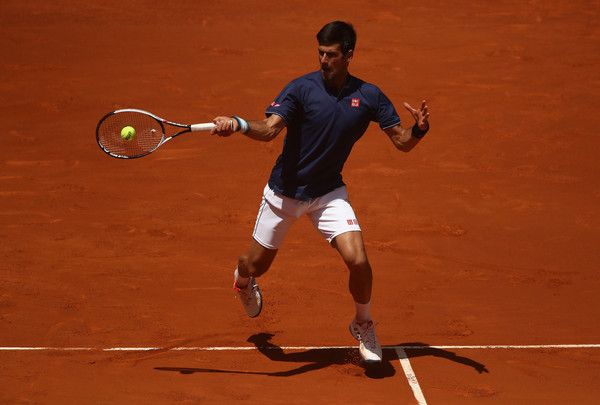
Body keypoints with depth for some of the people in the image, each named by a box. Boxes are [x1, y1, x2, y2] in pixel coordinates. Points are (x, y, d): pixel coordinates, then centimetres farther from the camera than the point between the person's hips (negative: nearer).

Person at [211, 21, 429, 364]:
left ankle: (363, 325, 11)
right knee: (257, 265, 11)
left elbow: (402, 142, -4)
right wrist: (238, 125, -49)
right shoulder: (302, 88, -16)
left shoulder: (369, 96, -8)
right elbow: (269, 129, -28)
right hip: (285, 191, -1)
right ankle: (243, 278, 52)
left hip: (329, 193, 1)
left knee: (357, 260, -18)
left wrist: (419, 129, -27)